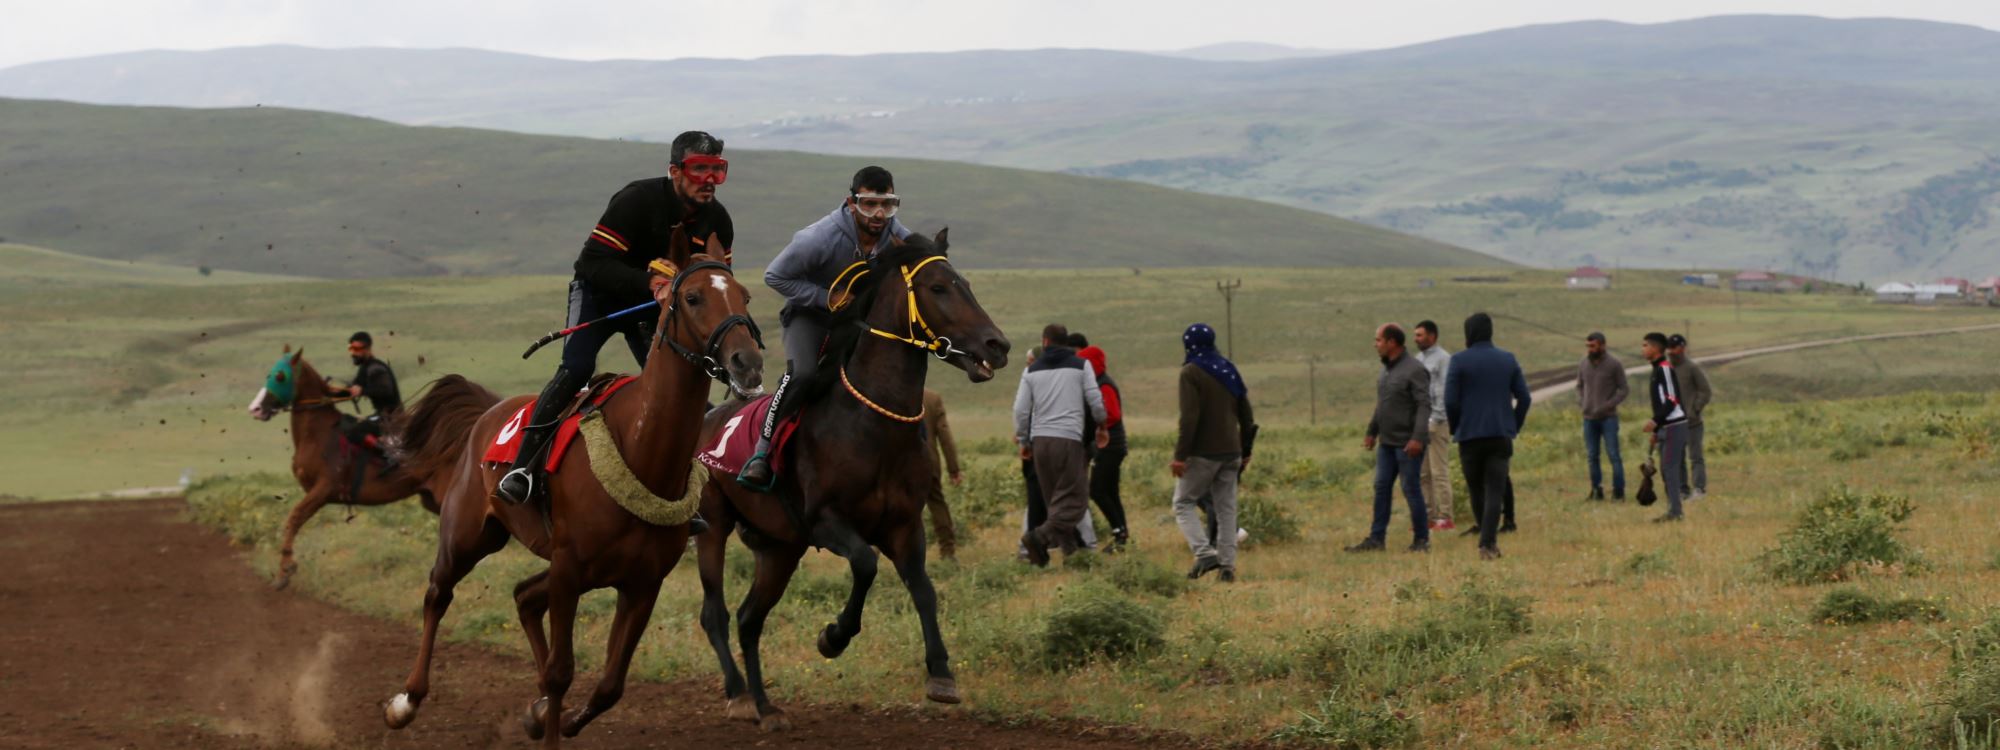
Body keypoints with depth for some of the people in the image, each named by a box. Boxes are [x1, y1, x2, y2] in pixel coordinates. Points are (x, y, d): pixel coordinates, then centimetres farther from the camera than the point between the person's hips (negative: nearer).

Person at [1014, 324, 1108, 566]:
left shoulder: (1032, 370, 10)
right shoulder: (1081, 365, 4)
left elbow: (1021, 410, 6)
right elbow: (1095, 402, 3)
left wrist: (1023, 441, 18)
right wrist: (1101, 423, 23)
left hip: (1040, 439, 4)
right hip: (1069, 438, -4)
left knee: (1055, 498, 15)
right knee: (1071, 499, -5)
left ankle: (1068, 543, 13)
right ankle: (1039, 536, -25)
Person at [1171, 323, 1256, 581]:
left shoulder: (1191, 372, -9)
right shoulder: (1230, 370, 13)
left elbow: (1189, 417, -18)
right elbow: (1247, 415, 14)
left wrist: (1180, 455, -17)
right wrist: (1246, 451, 20)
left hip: (1203, 453, -6)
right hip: (1231, 452, 6)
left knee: (1183, 503, 4)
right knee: (1226, 508, 9)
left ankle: (1204, 552, -14)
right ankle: (1227, 565, 3)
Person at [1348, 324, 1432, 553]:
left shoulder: (1414, 370, -14)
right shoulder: (1386, 370, 12)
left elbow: (1424, 406, -20)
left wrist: (1418, 438, -28)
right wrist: (1372, 432, 22)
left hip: (1408, 443, -8)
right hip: (1387, 441, 8)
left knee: (1411, 489, -3)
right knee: (1381, 487, 7)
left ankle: (1422, 539, 7)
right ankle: (1376, 538, 10)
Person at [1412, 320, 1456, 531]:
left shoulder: (1443, 359, -6)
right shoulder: (1418, 359, 17)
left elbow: (1445, 392, -13)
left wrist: (1434, 419, -17)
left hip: (1436, 421, -8)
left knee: (1439, 471, -7)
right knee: (1423, 472, 6)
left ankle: (1444, 517, -6)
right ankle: (1427, 515, 10)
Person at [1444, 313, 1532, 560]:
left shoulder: (1459, 361, -5)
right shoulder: (1508, 359, 5)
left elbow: (1450, 401, -9)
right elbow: (1524, 398, 3)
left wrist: (1455, 429, 6)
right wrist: (1514, 427, 13)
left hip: (1470, 436, -2)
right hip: (1501, 436, 2)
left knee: (1476, 489, 14)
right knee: (1495, 491, -2)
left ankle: (1489, 539, 23)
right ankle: (1487, 543, -14)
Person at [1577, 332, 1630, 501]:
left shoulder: (1614, 365, -6)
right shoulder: (1583, 365, 6)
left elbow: (1624, 389, -5)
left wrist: (1607, 406, -13)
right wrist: (1580, 402, 2)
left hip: (1608, 417, -4)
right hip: (1589, 418, 4)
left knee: (1613, 454, -5)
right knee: (1592, 456, 5)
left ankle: (1618, 490, -1)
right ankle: (1596, 490, 13)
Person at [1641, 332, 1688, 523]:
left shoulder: (1665, 369, -14)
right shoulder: (1658, 370, 17)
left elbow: (1671, 400, -20)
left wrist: (1655, 421, -26)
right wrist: (1657, 430, 22)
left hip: (1675, 426, -10)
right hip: (1667, 427, 10)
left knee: (1670, 468, -11)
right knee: (1666, 470, 10)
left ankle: (1674, 512, -11)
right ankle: (1672, 512, 13)